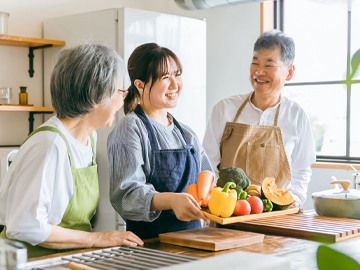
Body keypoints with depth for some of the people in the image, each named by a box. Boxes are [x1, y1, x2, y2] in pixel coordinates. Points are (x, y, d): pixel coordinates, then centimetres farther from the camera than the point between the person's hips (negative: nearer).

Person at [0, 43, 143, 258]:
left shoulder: (89, 137, 9)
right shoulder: (50, 144, -18)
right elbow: (26, 227, -22)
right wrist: (96, 239, -15)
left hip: (70, 260, 8)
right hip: (33, 260, -7)